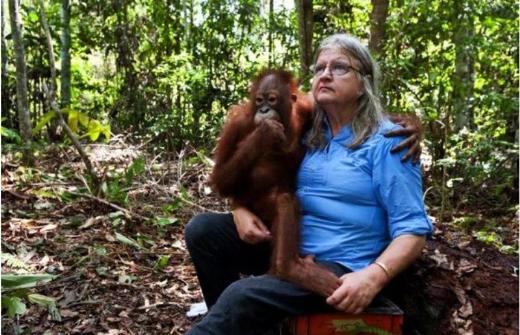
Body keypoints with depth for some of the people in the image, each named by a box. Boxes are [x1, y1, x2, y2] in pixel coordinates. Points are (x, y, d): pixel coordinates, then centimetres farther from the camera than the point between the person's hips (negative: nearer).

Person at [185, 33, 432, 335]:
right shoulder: (307, 133, 9)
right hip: (288, 247, 7)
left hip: (340, 265, -7)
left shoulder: (386, 142, -8)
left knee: (243, 297, -30)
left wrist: (374, 276, -30)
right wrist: (241, 209, -5)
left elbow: (413, 229, -12)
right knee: (202, 229, -6)